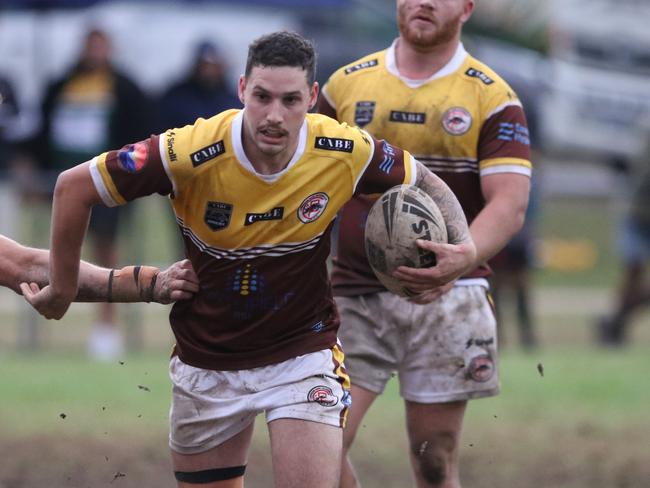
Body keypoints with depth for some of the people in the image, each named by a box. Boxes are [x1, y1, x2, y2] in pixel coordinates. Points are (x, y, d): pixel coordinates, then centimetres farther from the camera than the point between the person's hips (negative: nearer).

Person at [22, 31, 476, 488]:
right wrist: (63, 288, -4)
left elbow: (424, 181, 3)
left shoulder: (346, 153, -18)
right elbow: (74, 186, -15)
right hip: (205, 360, 0)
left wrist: (464, 248, -15)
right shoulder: (192, 153, -25)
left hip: (303, 351, 0)